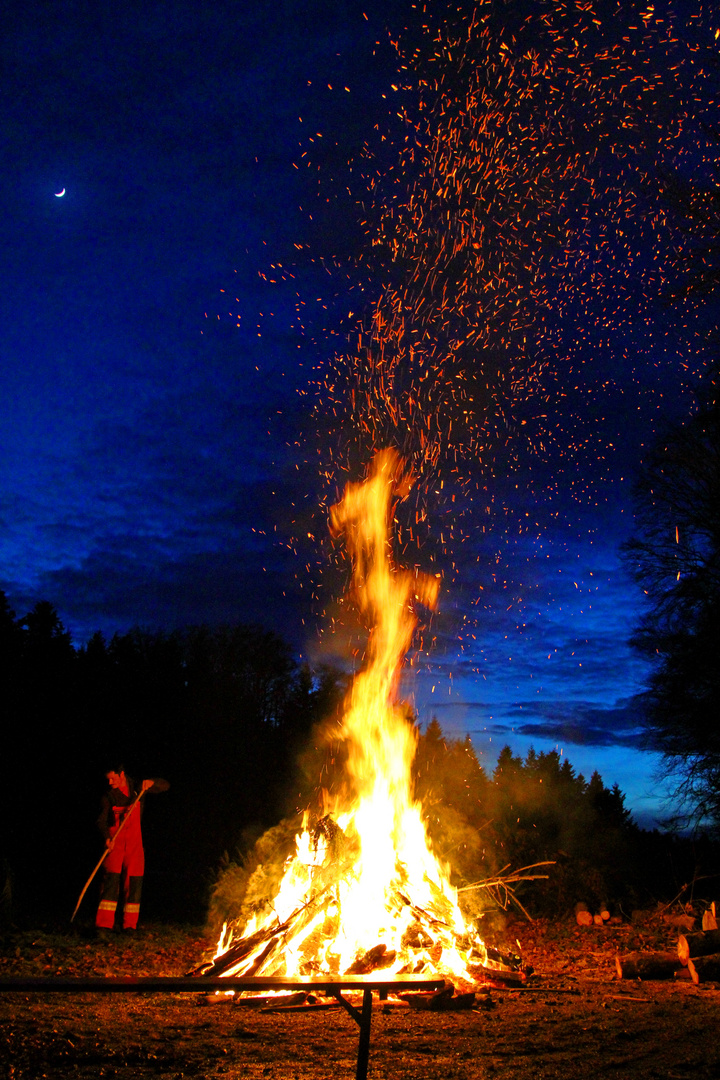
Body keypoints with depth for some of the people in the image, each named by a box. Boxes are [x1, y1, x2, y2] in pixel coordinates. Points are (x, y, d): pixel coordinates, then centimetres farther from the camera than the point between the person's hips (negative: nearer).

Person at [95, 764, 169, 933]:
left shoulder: (137, 788, 2)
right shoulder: (108, 796, -3)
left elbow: (165, 786, 8)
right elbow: (102, 821, -8)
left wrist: (152, 782, -14)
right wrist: (107, 837, -27)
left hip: (134, 843, 2)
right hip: (115, 841, -2)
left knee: (134, 881, 0)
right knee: (111, 879, -14)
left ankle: (130, 925, 9)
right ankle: (104, 925, -12)